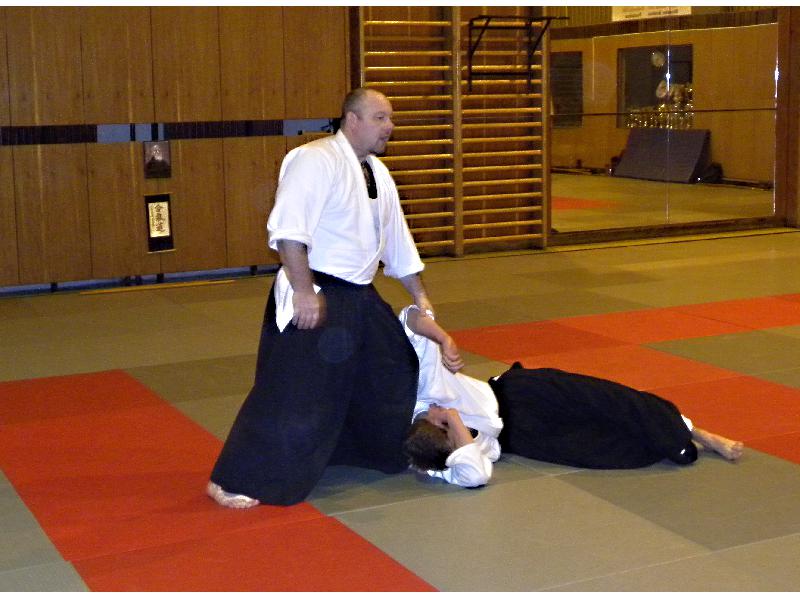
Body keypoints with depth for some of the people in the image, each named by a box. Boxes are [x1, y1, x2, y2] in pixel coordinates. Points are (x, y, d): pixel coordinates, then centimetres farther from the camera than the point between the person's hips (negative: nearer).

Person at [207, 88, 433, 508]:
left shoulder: (377, 174, 14)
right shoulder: (316, 160, -15)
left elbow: (397, 242, 23)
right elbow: (287, 229, -24)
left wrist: (420, 296, 25)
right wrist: (304, 291, -26)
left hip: (359, 300, 9)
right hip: (314, 299, -9)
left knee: (393, 373, 20)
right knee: (293, 393, -10)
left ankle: (394, 453, 42)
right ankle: (231, 482, 1)